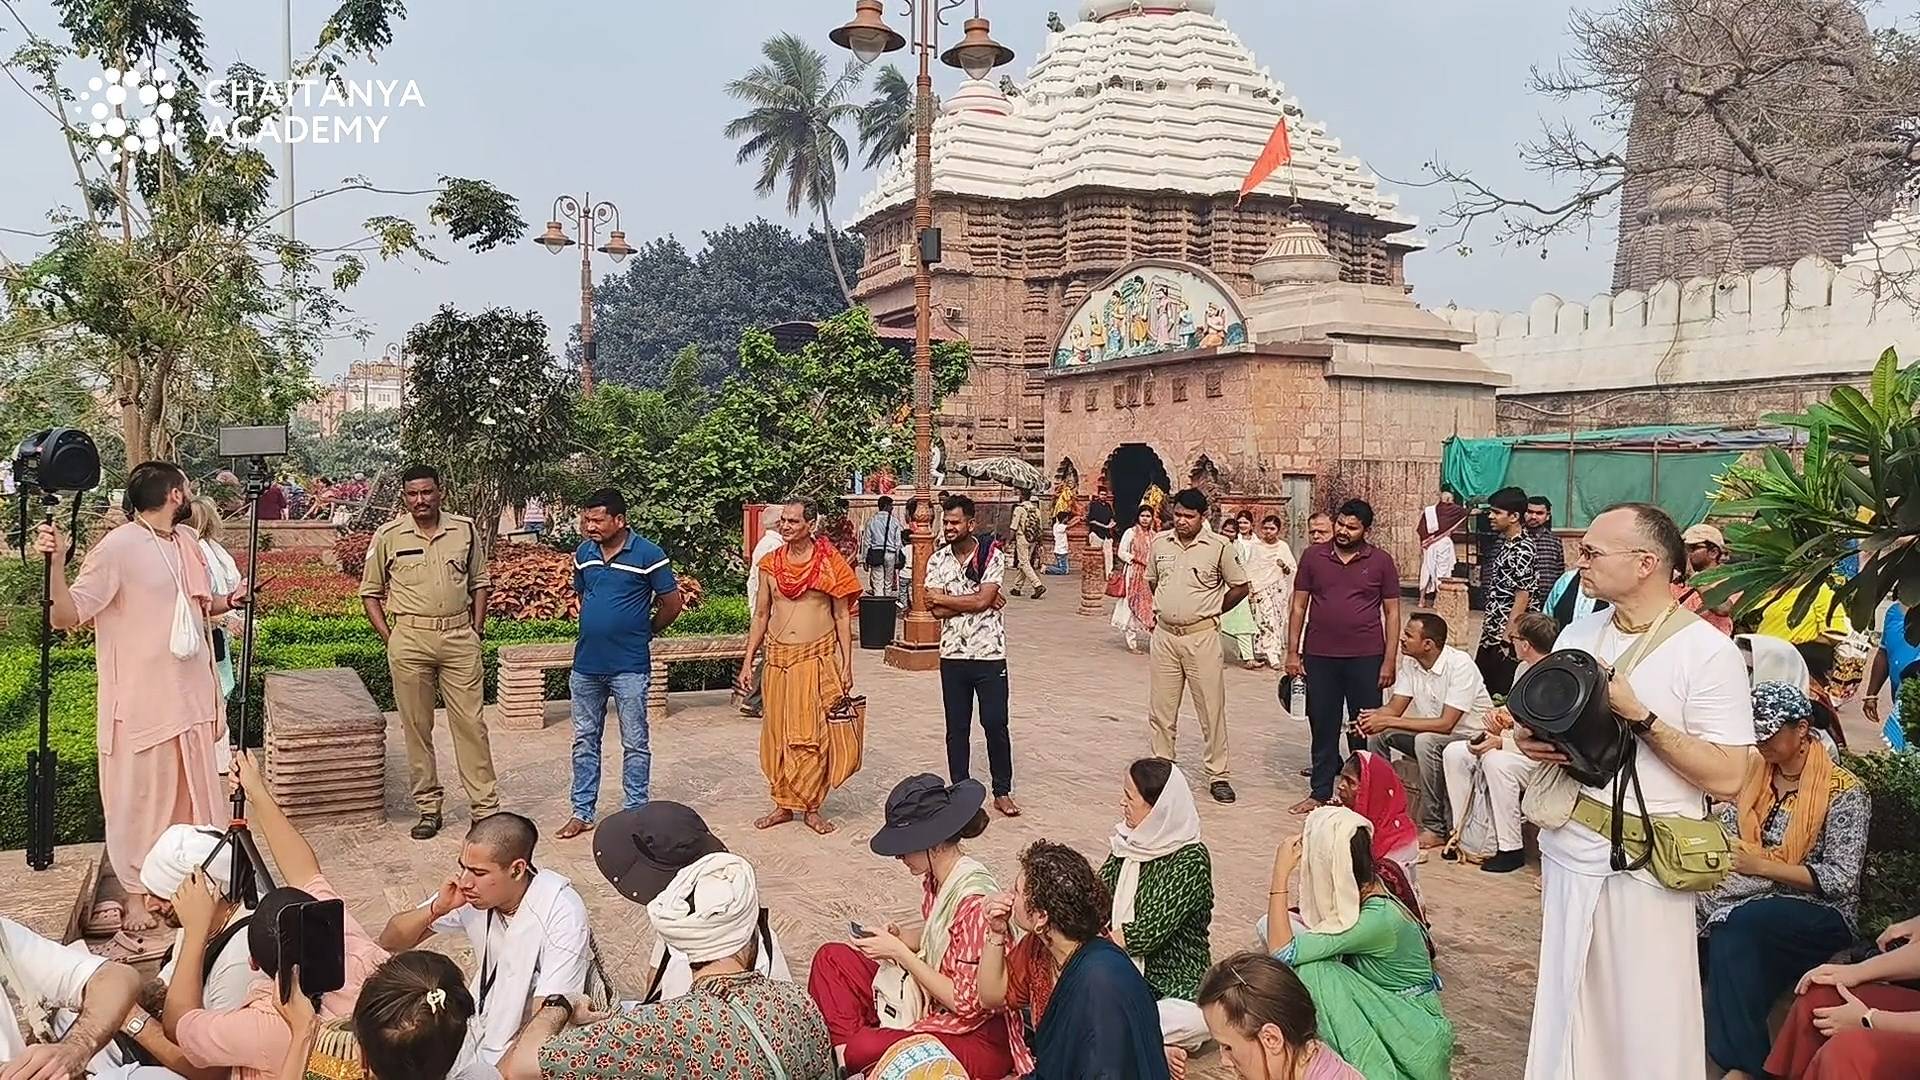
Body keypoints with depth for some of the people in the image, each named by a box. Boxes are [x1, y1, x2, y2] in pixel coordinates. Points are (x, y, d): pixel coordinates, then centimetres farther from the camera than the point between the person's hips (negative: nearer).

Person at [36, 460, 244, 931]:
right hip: (143, 703, -7)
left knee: (195, 795, 17)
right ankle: (138, 895, 19)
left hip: (191, 694, 7)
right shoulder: (118, 548, -16)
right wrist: (57, 563, -35)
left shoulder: (187, 540, 8)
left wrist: (229, 601, 4)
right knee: (141, 800, 5)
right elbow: (64, 616, -19)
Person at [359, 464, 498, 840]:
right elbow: (370, 592, 9)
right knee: (417, 726, 5)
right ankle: (428, 807, 16)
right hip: (410, 639, 0)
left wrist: (476, 629, 6)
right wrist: (389, 637, 0)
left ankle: (485, 806, 5)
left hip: (459, 637, 1)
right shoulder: (388, 536, 2)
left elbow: (480, 582, 14)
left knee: (471, 722, 0)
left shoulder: (465, 529, 6)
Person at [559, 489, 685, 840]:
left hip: (630, 667, -5)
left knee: (634, 744, 4)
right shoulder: (583, 553, 5)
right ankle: (582, 812, 23)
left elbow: (673, 603, -4)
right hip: (586, 664, 5)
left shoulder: (648, 554, -11)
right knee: (584, 742, 12)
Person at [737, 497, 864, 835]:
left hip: (817, 658, -3)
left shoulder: (830, 563, -4)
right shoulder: (770, 564, 6)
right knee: (778, 733, 6)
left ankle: (812, 807, 11)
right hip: (778, 658, 3)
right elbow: (761, 615, 12)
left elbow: (843, 617, 0)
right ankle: (783, 804, 19)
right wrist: (748, 662, 9)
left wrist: (846, 665, -4)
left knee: (814, 734, -2)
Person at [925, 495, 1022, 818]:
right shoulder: (937, 560, 3)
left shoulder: (993, 556, -6)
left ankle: (1002, 792, 15)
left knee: (996, 724, 2)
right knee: (957, 727, 10)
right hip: (952, 655, 3)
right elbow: (937, 611, -7)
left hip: (989, 653, -3)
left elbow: (982, 600, -18)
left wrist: (942, 598, -9)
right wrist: (976, 601, -13)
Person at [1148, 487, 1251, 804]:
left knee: (1212, 709, 2)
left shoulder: (1219, 547, -7)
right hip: (1164, 635, 4)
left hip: (1201, 637, -4)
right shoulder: (1160, 542, 4)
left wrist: (1211, 611, 5)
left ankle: (1218, 775, 12)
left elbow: (1240, 587, 2)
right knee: (1161, 709, 10)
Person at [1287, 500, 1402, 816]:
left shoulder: (1381, 561, 0)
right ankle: (1320, 792, 19)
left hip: (1366, 658, -1)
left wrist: (1390, 660, -4)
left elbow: (1392, 613, 2)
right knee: (1322, 727, 9)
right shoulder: (1313, 556, 3)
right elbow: (1299, 605, 6)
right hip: (1320, 656, 1)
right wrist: (1292, 651, 2)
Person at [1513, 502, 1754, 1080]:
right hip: (1569, 846, 6)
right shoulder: (1577, 635, 8)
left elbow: (1726, 777, -16)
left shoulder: (1708, 651, -11)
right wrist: (1530, 740, -3)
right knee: (1568, 1008, 15)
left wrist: (1639, 715, -22)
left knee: (1646, 1028, 4)